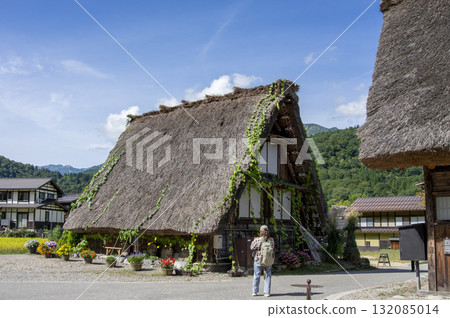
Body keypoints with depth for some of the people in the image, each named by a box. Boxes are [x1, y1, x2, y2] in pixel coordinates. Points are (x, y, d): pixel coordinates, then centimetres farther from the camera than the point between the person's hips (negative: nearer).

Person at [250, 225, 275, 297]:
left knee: (257, 276, 10)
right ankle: (267, 292, 7)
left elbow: (252, 248, -2)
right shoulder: (271, 240, -6)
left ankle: (255, 292, 15)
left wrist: (254, 241, 11)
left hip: (258, 260, -2)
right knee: (267, 276, 9)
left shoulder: (258, 240, -15)